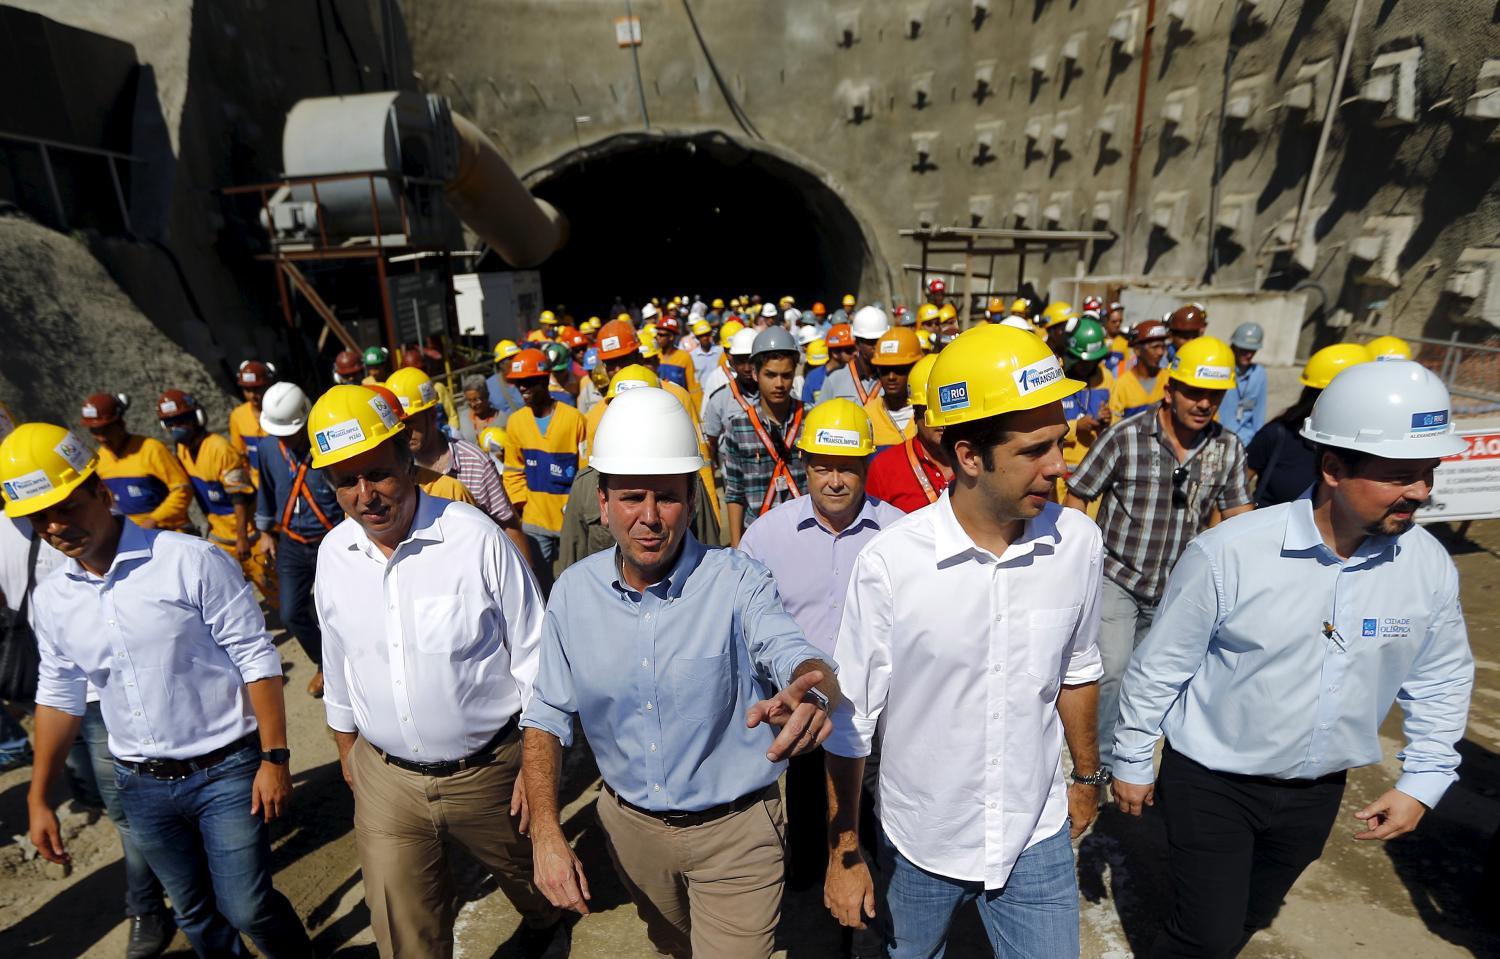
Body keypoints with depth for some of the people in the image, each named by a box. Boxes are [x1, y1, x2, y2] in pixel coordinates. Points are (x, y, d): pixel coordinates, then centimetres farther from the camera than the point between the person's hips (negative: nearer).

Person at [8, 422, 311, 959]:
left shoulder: (192, 561, -16)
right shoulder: (51, 598, 2)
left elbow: (256, 659, -14)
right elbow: (60, 694, 14)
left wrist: (275, 758, -15)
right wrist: (38, 798, 15)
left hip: (225, 771, -5)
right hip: (142, 787, 5)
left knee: (248, 909, 3)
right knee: (195, 916, 19)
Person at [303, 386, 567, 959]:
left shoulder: (475, 537, -20)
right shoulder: (332, 553, -5)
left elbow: (534, 655, -13)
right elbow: (337, 661, 11)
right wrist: (345, 747, 19)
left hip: (490, 769, -2)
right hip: (385, 778, 3)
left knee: (529, 873, 24)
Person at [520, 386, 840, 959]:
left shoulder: (736, 581, -21)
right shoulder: (574, 591, -10)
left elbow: (797, 658, -35)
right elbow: (547, 717, -5)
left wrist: (810, 693, -58)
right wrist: (546, 833, -16)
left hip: (735, 830, -4)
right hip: (630, 823, 5)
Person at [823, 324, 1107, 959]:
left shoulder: (1076, 541, -14)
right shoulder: (888, 564, -25)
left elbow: (1076, 668, 4)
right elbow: (850, 721, -14)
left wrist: (1087, 773, 16)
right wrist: (843, 853, -5)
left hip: (1038, 839, 2)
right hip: (920, 841, -1)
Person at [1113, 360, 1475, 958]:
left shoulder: (1430, 565, -9)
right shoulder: (1229, 554, -25)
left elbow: (1442, 680, 8)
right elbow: (1159, 667, -15)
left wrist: (1422, 781, 3)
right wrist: (1131, 763, -6)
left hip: (1317, 792, 5)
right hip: (1212, 783, -4)